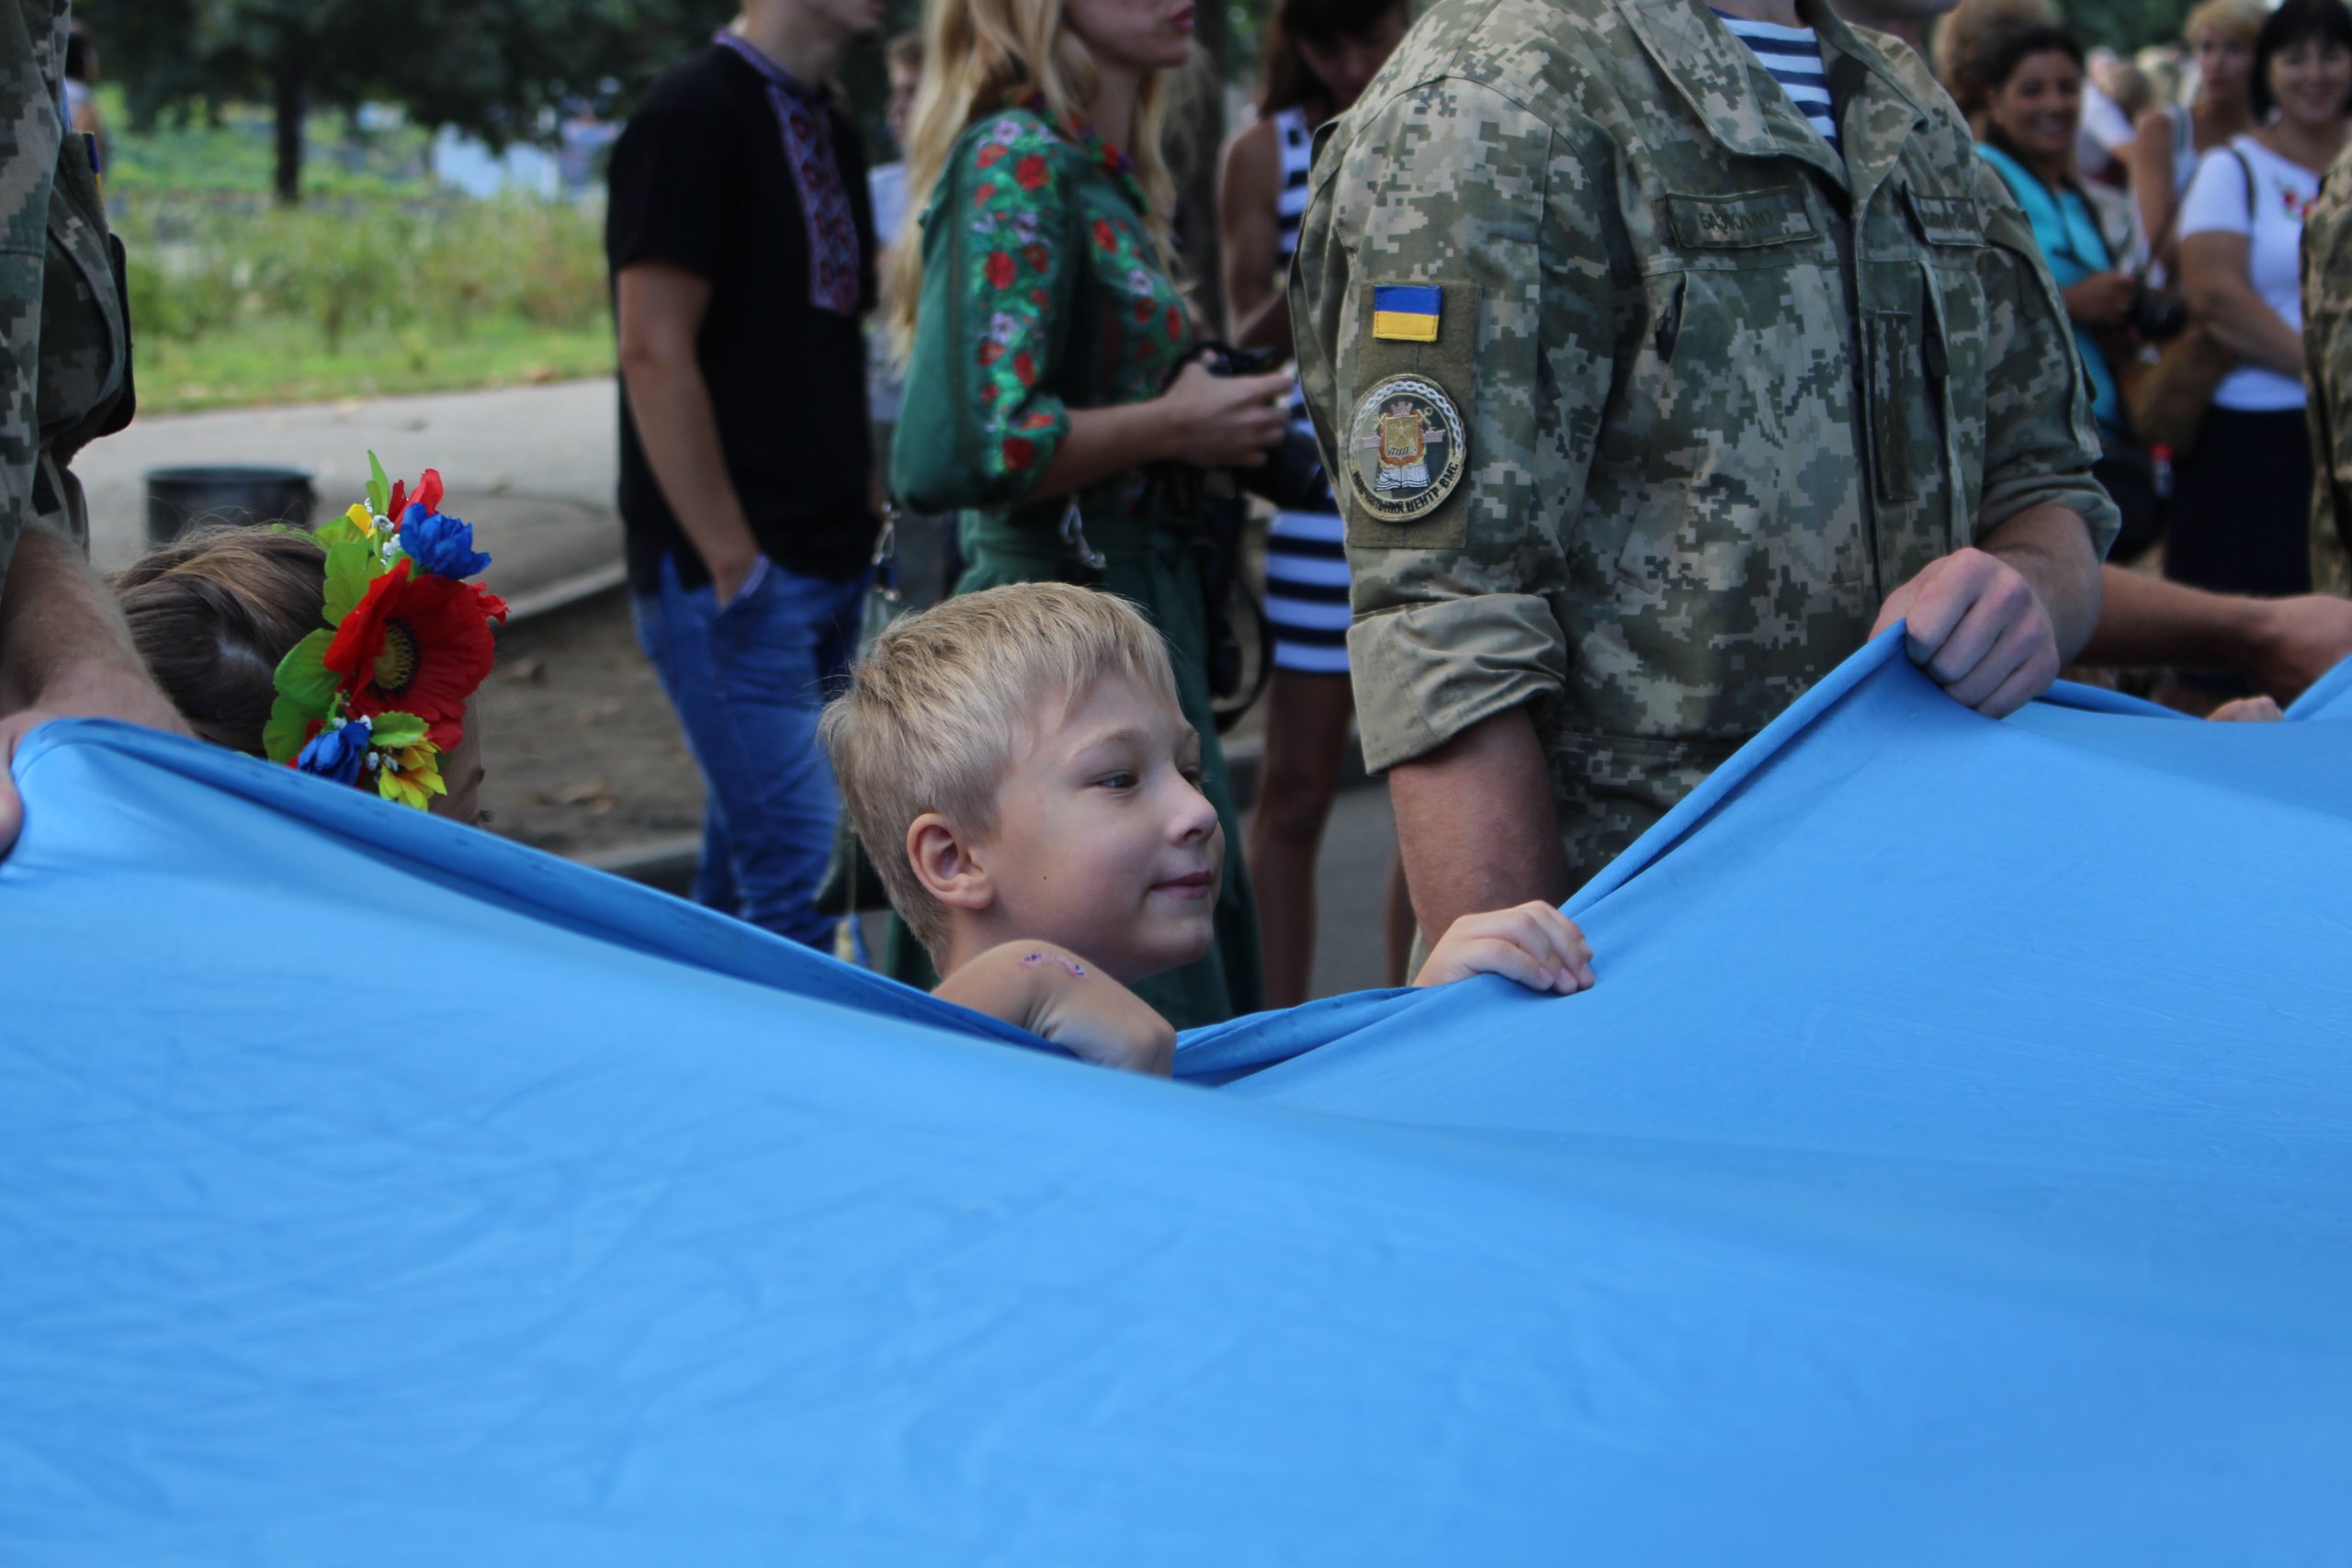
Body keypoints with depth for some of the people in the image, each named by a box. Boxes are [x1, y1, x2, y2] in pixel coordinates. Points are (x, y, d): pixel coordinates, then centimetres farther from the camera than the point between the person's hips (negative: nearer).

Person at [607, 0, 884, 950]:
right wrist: (732, 564, -18)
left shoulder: (834, 134, 15)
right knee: (802, 882, -11)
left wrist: (867, 526, 14)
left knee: (741, 882, 14)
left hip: (831, 567, 8)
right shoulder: (696, 119, -11)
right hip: (730, 577, -8)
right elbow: (654, 355, -17)